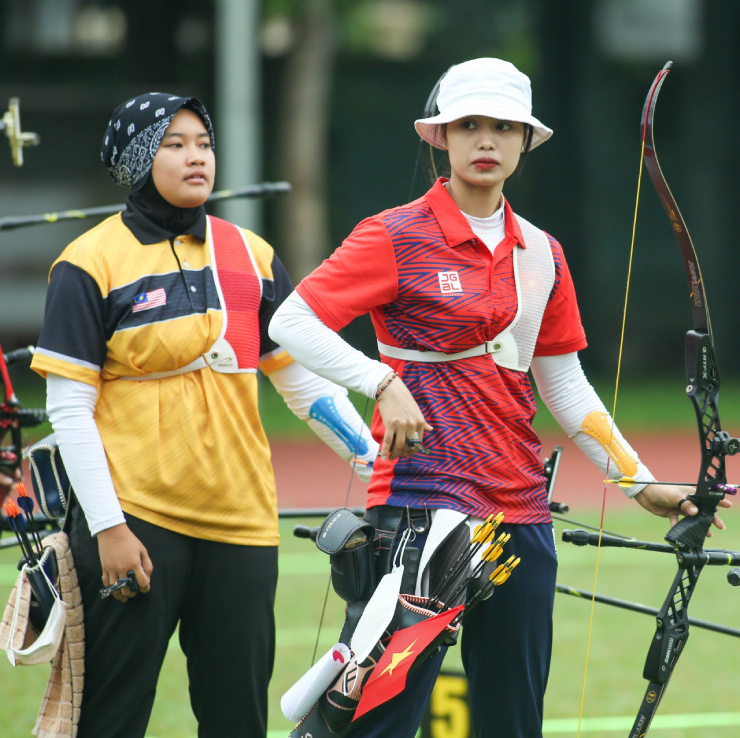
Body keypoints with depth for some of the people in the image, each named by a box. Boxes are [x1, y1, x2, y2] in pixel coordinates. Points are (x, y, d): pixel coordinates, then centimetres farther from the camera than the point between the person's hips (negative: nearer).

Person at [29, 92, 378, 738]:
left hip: (241, 518, 4)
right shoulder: (92, 263, -3)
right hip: (134, 519, -4)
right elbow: (69, 408, -5)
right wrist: (107, 527, -12)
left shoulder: (251, 256, 11)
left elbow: (304, 382, 13)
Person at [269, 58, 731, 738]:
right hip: (422, 498, -6)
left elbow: (565, 387, 18)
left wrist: (641, 482, 14)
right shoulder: (399, 238, -4)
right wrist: (384, 383, -18)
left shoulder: (541, 255, 13)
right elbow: (292, 323, -10)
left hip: (520, 510, 6)